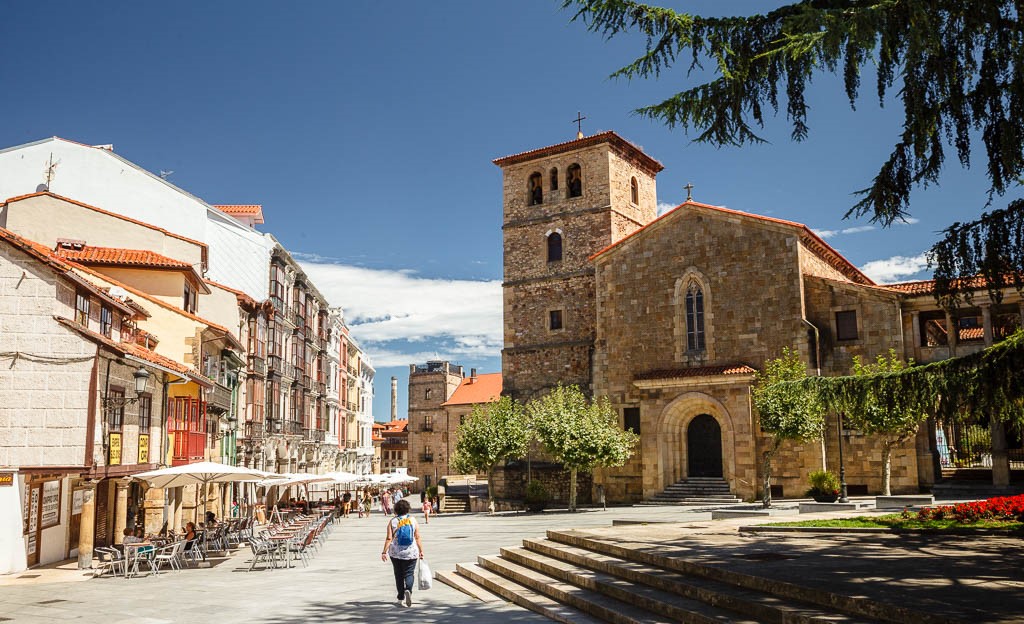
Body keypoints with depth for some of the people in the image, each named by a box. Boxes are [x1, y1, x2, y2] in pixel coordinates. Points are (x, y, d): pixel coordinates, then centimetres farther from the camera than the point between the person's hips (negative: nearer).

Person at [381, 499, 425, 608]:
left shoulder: (392, 521, -3)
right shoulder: (413, 520, -1)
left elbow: (389, 538, -8)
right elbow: (417, 538, -2)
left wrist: (384, 552, -5)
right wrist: (421, 551, 4)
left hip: (396, 554, 0)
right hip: (411, 553, 0)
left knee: (399, 575, 11)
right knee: (409, 574, 5)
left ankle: (401, 599, 15)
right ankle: (408, 590, -23)